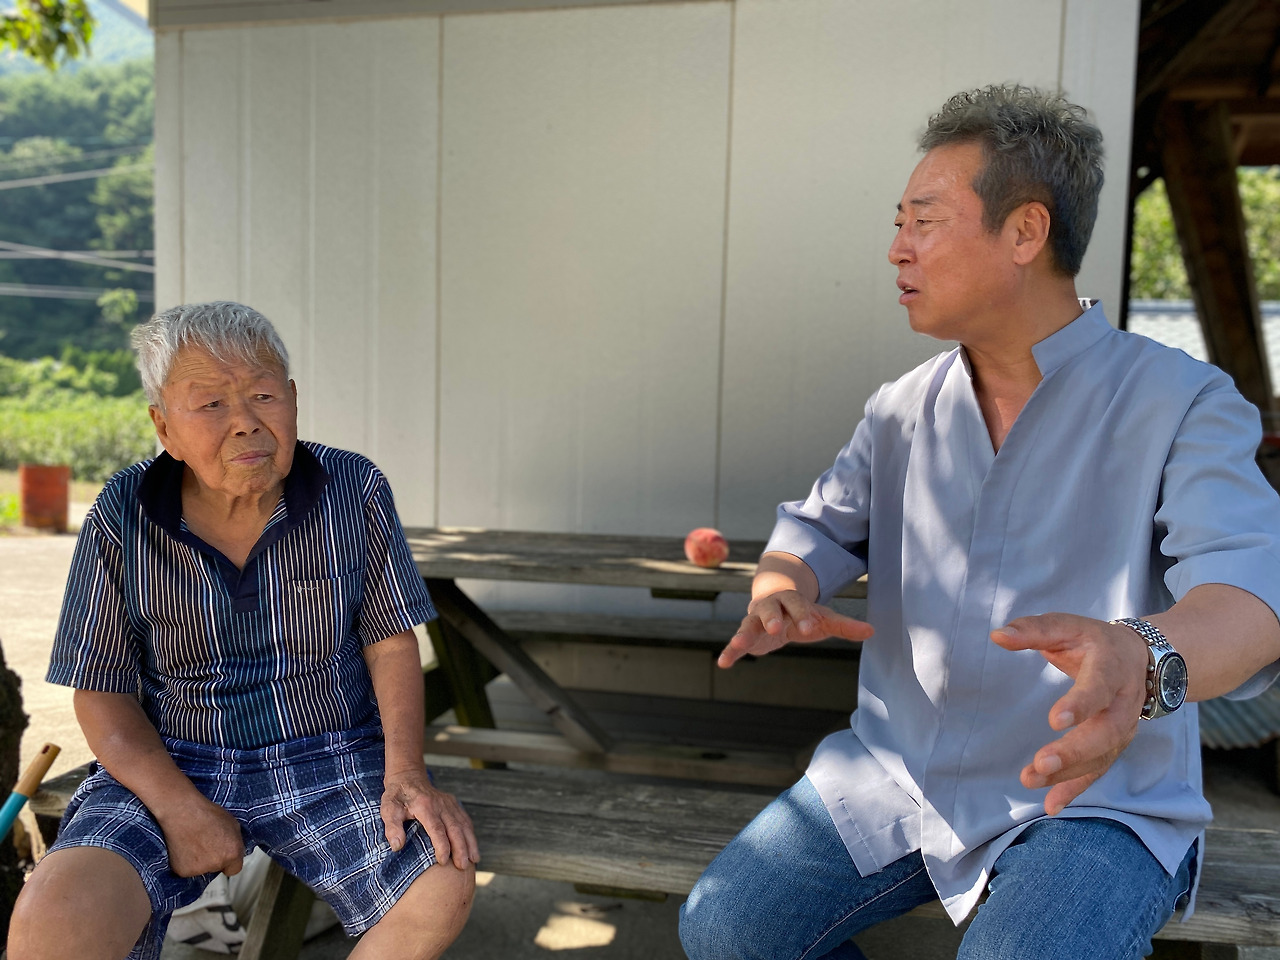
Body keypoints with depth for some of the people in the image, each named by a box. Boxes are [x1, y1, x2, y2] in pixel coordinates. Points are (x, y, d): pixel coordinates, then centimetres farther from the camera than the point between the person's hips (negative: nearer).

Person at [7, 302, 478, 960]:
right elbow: (102, 691, -1)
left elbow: (390, 640, 0)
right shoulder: (122, 517, -6)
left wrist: (405, 771, -15)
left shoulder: (356, 491, -6)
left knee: (444, 886, -23)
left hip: (328, 757, 1)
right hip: (171, 765, 0)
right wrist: (178, 806, -17)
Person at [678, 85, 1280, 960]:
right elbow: (815, 530, 5)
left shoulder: (1180, 403, -11)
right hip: (894, 777, 4)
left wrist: (1144, 660, -48)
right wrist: (780, 601, -20)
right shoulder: (903, 410, 6)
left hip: (1090, 799, -3)